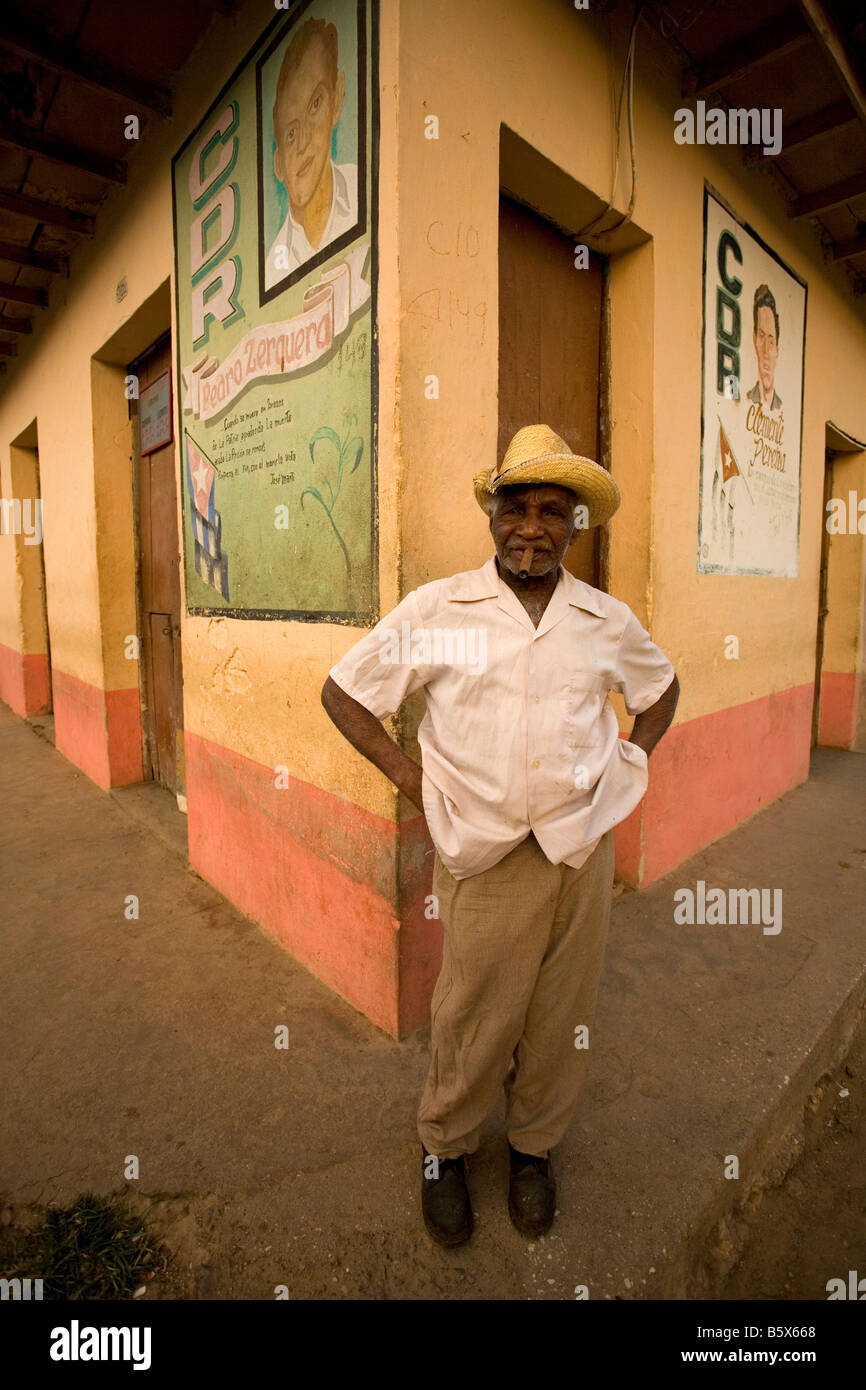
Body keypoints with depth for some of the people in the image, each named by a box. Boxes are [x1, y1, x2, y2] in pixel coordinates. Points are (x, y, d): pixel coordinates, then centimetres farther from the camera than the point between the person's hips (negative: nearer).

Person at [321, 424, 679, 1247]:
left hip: (584, 849, 3)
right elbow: (343, 691, 1)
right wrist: (408, 776, -4)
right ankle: (444, 1148, 39)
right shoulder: (434, 610, -4)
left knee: (560, 1016, 16)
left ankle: (534, 1147, 43)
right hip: (484, 855, -2)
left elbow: (661, 689, 23)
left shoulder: (608, 622, 5)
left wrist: (629, 762, 9)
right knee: (474, 1016, 9)